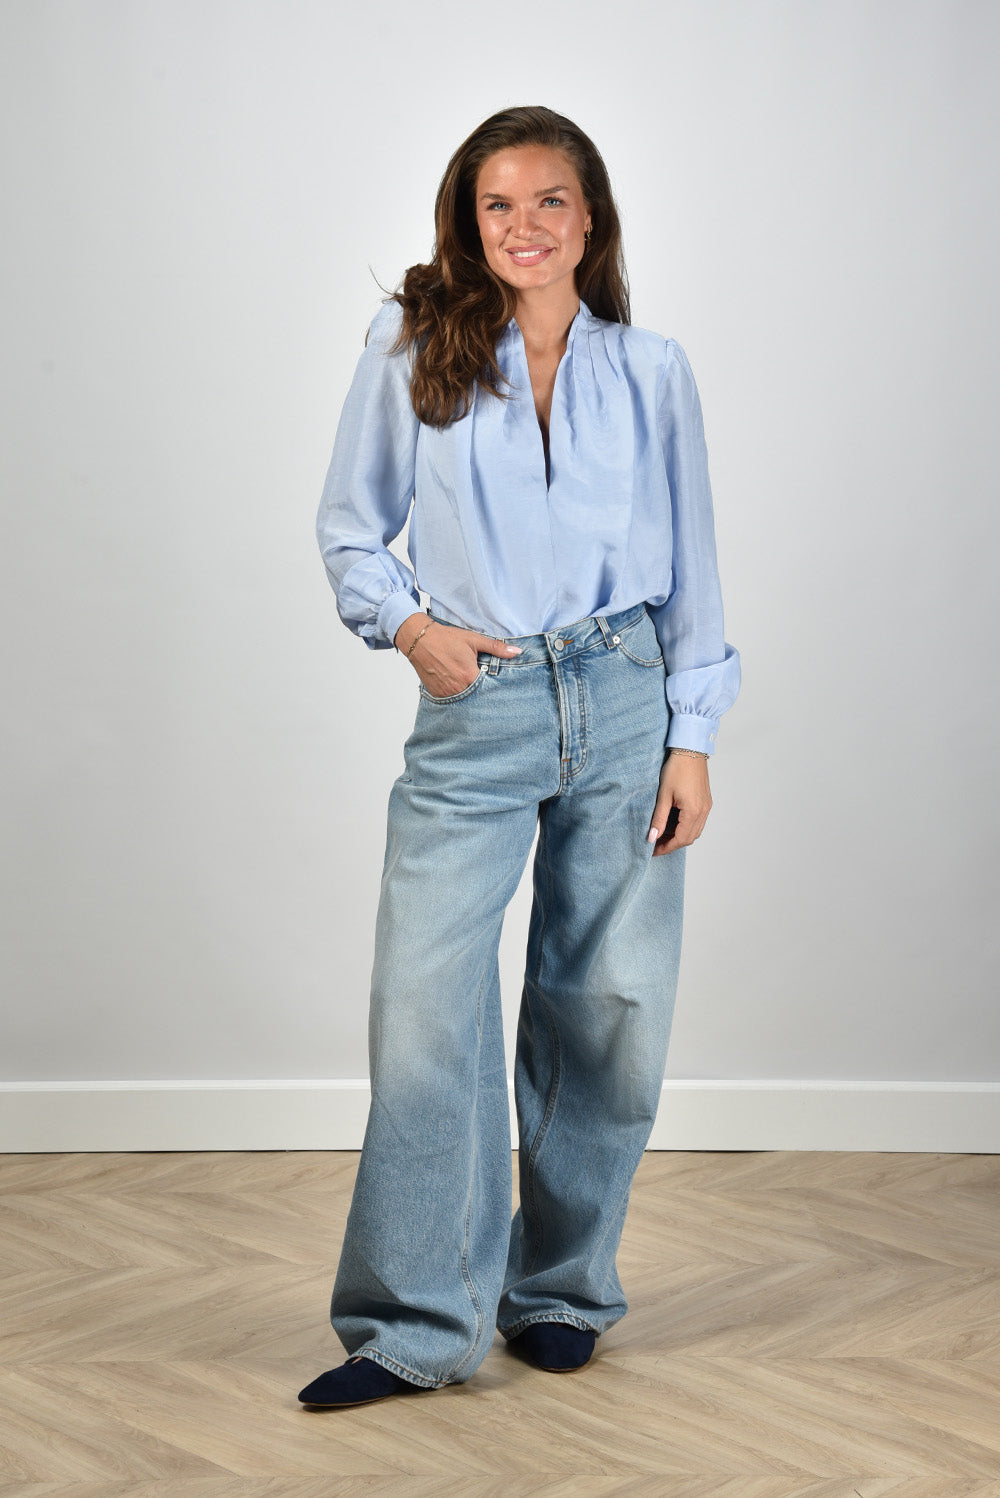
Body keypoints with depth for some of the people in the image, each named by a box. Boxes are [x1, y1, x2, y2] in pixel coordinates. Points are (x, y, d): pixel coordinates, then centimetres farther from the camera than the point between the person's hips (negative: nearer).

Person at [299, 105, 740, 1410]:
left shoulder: (651, 372, 7)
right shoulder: (413, 355, 4)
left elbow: (691, 566, 8)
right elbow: (350, 525, 11)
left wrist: (692, 738, 2)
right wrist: (405, 626, -7)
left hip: (625, 705, 1)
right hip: (476, 708, -1)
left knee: (606, 1007, 5)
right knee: (426, 1005, -8)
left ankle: (560, 1291, 23)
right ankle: (417, 1325, 3)